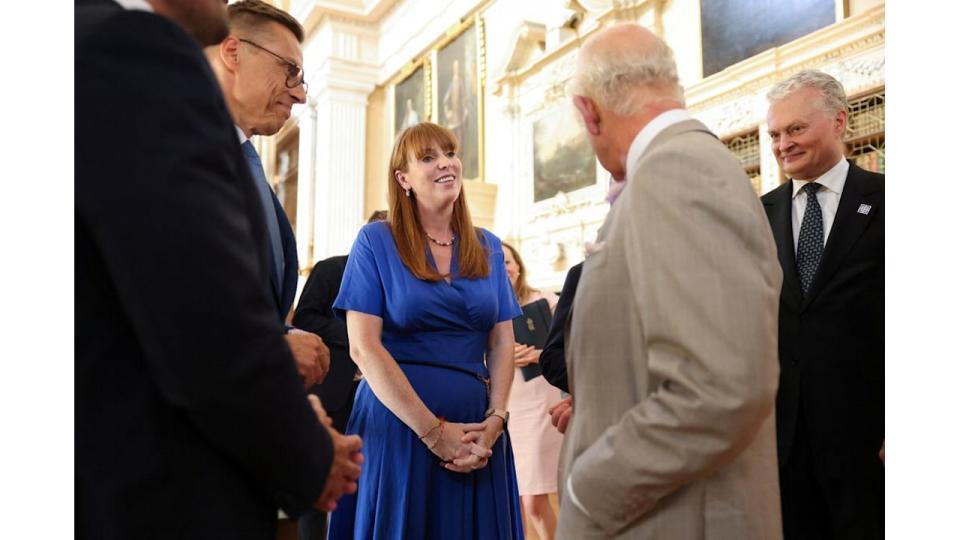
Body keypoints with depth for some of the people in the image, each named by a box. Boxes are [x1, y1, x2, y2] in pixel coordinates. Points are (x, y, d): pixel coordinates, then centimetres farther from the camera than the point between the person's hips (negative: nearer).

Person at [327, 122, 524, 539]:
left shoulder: (488, 248, 10)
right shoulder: (376, 241, -2)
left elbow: (502, 343, 7)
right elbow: (364, 348, -10)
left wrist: (495, 420, -9)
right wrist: (433, 430, -13)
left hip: (476, 432, 4)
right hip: (398, 423, -3)